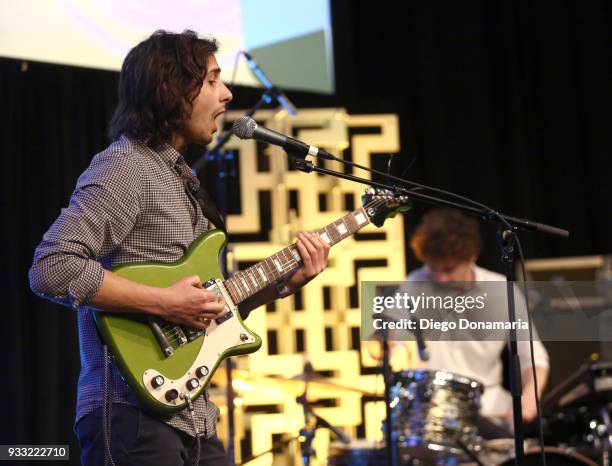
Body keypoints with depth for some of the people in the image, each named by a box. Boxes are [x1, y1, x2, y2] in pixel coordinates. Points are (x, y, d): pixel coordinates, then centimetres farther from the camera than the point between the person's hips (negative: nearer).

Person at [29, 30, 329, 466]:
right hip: (134, 417, -9)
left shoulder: (179, 177, 19)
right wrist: (163, 302, -21)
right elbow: (51, 268, -22)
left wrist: (285, 280, 10)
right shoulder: (125, 168, -9)